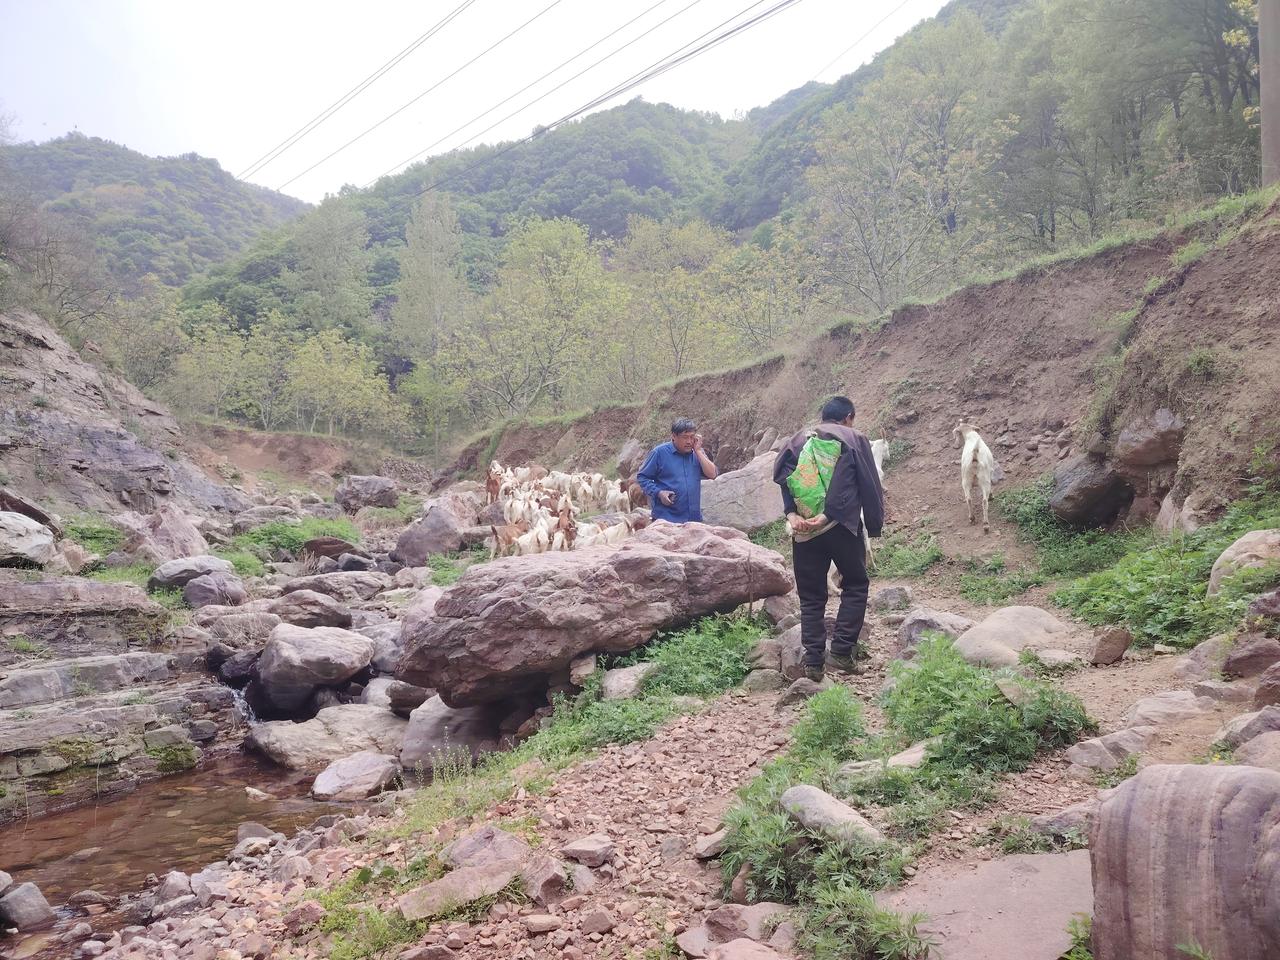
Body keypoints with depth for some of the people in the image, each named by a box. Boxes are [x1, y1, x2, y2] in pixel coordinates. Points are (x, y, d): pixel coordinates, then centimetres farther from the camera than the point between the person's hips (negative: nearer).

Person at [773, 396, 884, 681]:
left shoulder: (799, 440, 17)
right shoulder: (855, 440, 9)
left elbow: (781, 474, -2)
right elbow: (870, 487, 4)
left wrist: (792, 514, -10)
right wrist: (875, 526, 11)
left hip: (804, 529, 3)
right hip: (842, 526, -3)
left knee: (811, 596, 11)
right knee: (855, 584, 14)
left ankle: (813, 663, 8)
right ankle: (842, 652, 4)